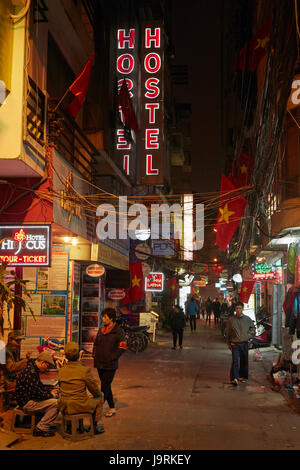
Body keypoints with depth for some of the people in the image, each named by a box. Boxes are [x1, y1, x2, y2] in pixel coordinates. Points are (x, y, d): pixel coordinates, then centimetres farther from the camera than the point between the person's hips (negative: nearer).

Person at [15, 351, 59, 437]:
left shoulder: (33, 369, 11)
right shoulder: (31, 372, -23)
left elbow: (39, 386, 24)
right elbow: (35, 392, -25)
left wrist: (50, 391, 10)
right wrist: (50, 395, -11)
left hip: (30, 399, 11)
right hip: (27, 403, -11)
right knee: (56, 403, -18)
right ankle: (40, 429, -8)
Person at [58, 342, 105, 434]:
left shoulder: (61, 370, -1)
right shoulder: (85, 370, -16)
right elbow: (95, 391, -6)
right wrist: (99, 394, 17)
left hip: (64, 408, 5)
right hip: (79, 407, -5)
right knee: (99, 398, 20)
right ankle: (94, 426, 25)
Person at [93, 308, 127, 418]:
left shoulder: (118, 331, -10)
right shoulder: (101, 330, 10)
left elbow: (122, 347, -11)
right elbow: (96, 343, 22)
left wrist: (112, 357, -14)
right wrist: (94, 354, 8)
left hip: (110, 365, -7)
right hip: (100, 363, 7)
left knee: (105, 387, -5)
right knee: (106, 387, 14)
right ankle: (112, 408, 25)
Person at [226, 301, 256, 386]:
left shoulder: (247, 319, 0)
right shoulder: (231, 320, -2)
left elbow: (253, 328, 14)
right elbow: (228, 332, 7)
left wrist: (248, 335, -1)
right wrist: (228, 343, 10)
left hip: (244, 344, 2)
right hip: (235, 344, -2)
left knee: (244, 361, 12)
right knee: (235, 361, -13)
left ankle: (243, 376, 28)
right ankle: (235, 378, -16)